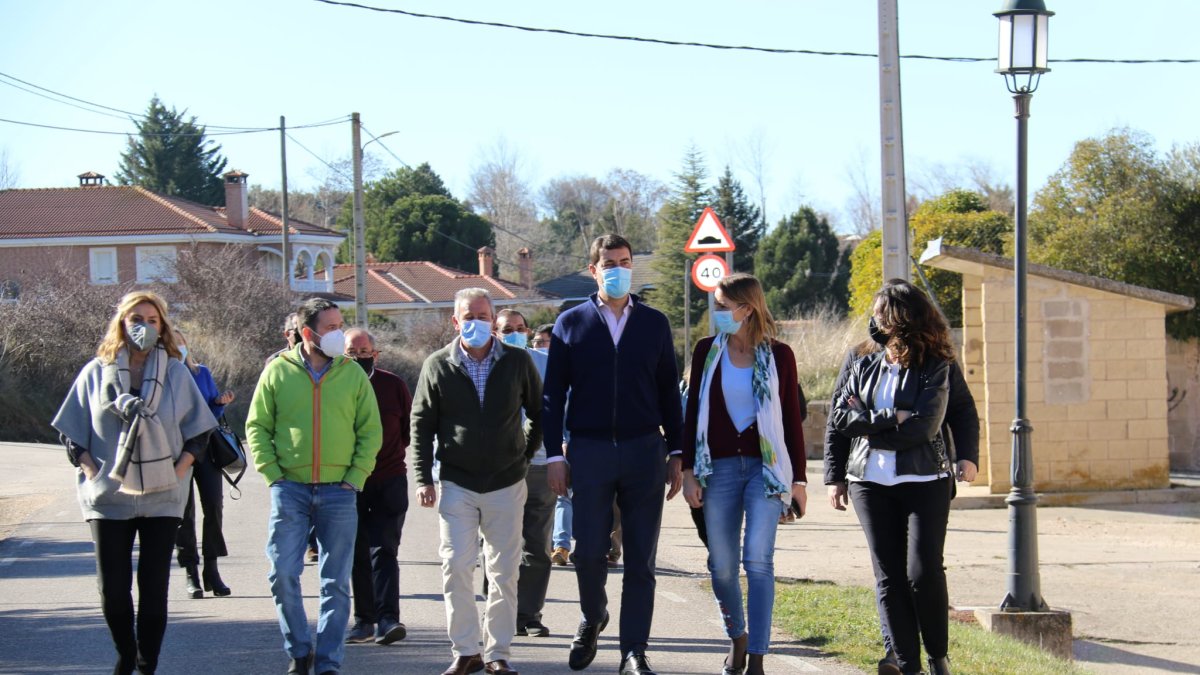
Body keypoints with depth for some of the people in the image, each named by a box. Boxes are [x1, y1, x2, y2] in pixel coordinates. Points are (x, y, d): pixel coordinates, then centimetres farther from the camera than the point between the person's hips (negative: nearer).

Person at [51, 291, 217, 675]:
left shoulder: (175, 373, 6)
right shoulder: (97, 372, 4)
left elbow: (199, 429, 9)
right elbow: (71, 430, 8)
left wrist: (180, 468, -3)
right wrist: (91, 470, -4)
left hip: (162, 498, 0)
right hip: (108, 497, 0)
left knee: (154, 586, 0)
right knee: (112, 587, -1)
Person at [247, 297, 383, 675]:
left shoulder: (352, 373, 4)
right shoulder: (278, 371, 1)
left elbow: (371, 431, 7)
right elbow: (257, 427, 5)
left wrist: (355, 477, -3)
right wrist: (272, 474, -4)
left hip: (338, 492, 1)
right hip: (290, 489, -1)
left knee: (336, 583, 3)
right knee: (283, 574, -4)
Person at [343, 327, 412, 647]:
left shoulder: (393, 384, 0)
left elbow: (410, 429, 10)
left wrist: (384, 451, 4)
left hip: (388, 482, -1)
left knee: (383, 551, -9)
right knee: (357, 555, 7)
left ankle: (388, 618, -13)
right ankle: (364, 619, 15)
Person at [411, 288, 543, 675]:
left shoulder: (518, 362, 1)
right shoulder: (438, 366, 0)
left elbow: (539, 412, 13)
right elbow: (421, 424, 4)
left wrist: (525, 453, 8)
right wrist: (423, 478, 0)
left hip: (506, 483, 1)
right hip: (456, 482, 0)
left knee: (504, 571, 4)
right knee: (455, 567, -5)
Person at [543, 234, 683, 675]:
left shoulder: (654, 323, 9)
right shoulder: (571, 323, 5)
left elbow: (668, 391, 11)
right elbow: (554, 394, 5)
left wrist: (676, 452, 6)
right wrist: (554, 455, -1)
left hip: (644, 452, 1)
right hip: (589, 452, -1)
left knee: (641, 559, 1)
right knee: (589, 551, -1)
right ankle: (593, 619, 27)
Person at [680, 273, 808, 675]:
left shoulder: (778, 355, 0)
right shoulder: (707, 352, 4)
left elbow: (793, 419, 4)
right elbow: (692, 413, 7)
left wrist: (799, 478, 2)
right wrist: (688, 471, 1)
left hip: (766, 467, -2)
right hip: (719, 467, 2)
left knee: (758, 560, -12)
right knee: (721, 565, 3)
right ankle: (737, 638, 27)